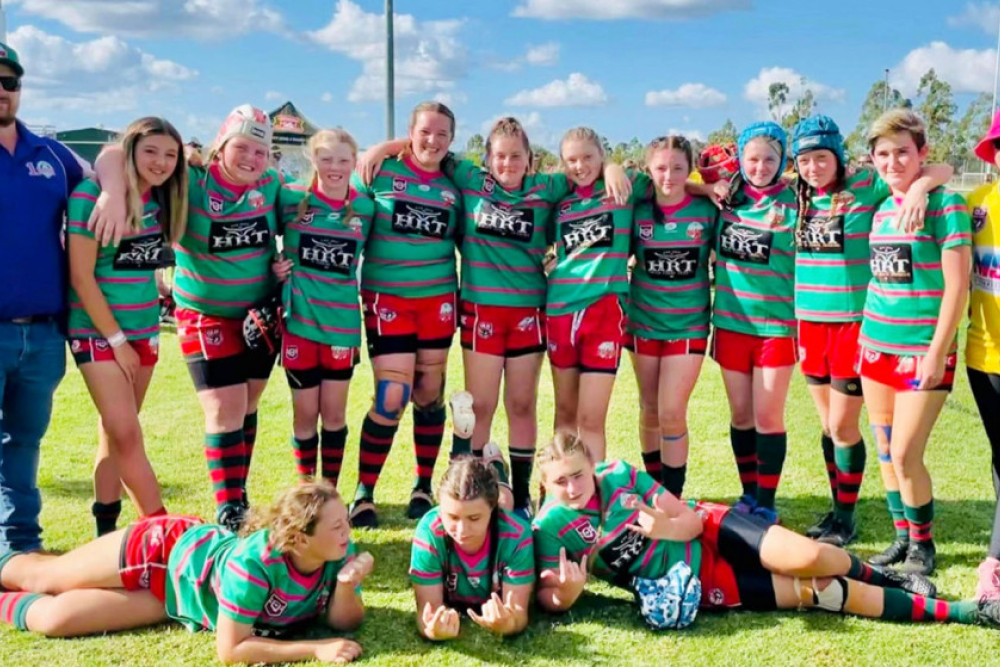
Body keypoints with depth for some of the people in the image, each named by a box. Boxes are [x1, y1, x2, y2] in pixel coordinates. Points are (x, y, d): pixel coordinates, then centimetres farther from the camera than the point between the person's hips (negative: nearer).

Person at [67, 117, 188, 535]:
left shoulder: (162, 198, 4)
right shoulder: (92, 194, -14)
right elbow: (81, 276, -14)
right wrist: (115, 339, -12)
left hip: (143, 330, 6)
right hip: (97, 331, -6)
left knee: (117, 432, 10)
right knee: (127, 434, -10)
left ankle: (106, 528, 18)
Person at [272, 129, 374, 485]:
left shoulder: (365, 207, 2)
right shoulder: (291, 198, -3)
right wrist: (273, 266, -7)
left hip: (342, 320, 1)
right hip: (299, 319, -1)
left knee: (334, 412, 8)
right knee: (305, 412, 6)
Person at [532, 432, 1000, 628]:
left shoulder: (619, 475, -11)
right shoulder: (549, 529, -14)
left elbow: (690, 520, -6)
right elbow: (548, 600, -11)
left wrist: (665, 528, -28)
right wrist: (568, 592, -34)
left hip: (709, 532, 1)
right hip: (697, 586, -1)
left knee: (808, 559, -23)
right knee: (820, 593, -8)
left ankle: (875, 573, 14)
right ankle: (949, 611, 3)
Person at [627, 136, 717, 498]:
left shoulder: (707, 210, -6)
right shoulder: (637, 210, -4)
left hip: (688, 325, -2)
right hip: (643, 323, 2)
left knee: (672, 413, -8)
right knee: (650, 411, 11)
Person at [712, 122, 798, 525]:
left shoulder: (794, 205, -6)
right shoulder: (727, 198, 3)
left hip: (776, 326, -3)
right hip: (730, 324, 3)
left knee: (768, 418, 1)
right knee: (740, 416, 12)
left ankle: (766, 506, 15)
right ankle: (748, 494, 28)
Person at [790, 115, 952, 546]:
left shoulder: (866, 186, -7)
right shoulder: (798, 198, 6)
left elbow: (941, 170, -9)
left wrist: (919, 185, -30)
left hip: (854, 324, -5)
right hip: (810, 322, 5)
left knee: (843, 426, 1)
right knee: (827, 425, 14)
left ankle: (846, 519, 18)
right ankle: (836, 508, 29)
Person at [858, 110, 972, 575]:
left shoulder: (944, 203, -10)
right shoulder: (881, 209, 9)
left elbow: (956, 285, -13)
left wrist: (936, 354, -16)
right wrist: (865, 338, 14)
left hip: (922, 351, -6)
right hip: (876, 345, 6)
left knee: (905, 455, -5)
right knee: (885, 451, 11)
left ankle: (923, 545, 16)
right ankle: (902, 537, 26)